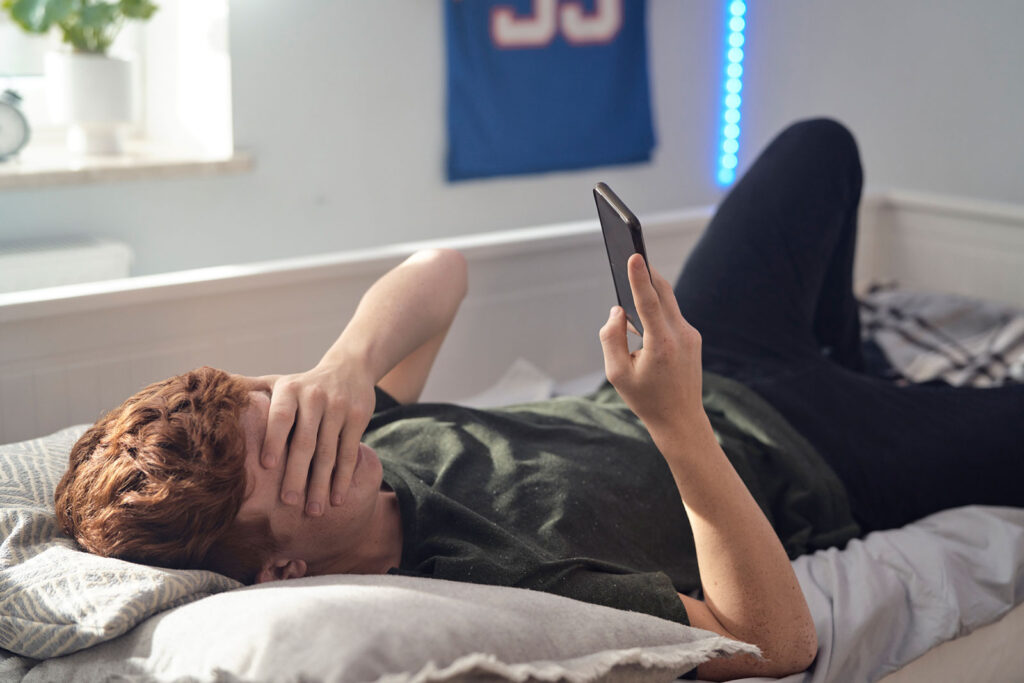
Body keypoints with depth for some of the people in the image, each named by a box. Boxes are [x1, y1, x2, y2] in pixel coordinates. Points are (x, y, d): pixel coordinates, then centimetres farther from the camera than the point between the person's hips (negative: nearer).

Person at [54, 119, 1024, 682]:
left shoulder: (361, 436, -21)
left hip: (707, 384, 6)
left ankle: (845, 356, 46)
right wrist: (680, 427, -48)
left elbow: (440, 271, -16)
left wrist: (348, 361, -36)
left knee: (822, 147, 21)